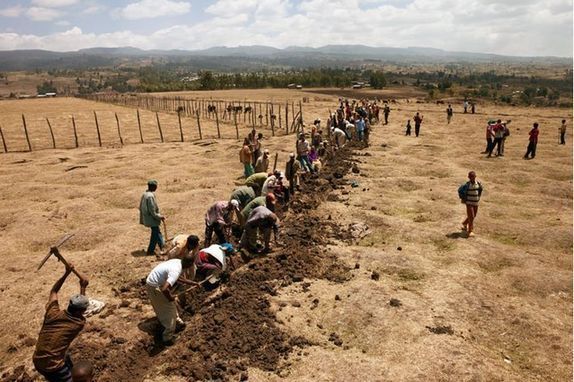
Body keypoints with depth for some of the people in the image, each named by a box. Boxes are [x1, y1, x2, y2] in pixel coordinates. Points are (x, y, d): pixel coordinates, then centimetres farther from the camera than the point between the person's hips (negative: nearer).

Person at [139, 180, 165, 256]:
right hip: (152, 219, -9)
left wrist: (142, 218, 22)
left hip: (146, 218, 9)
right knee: (155, 234, 4)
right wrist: (160, 217, -13)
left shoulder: (144, 194, 5)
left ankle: (162, 245, 37)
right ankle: (150, 251, 12)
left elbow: (141, 207, 13)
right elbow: (153, 211, -24)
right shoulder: (150, 196, -25)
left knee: (157, 232, 22)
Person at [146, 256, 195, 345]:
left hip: (152, 280, 9)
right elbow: (164, 289, -40)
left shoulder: (177, 261, -4)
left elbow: (179, 278, 15)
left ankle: (177, 322, 43)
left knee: (172, 304, 24)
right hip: (154, 287, -9)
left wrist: (192, 283, 16)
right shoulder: (176, 271, -31)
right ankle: (168, 338, 11)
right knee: (169, 309, 1)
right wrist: (170, 297, -21)